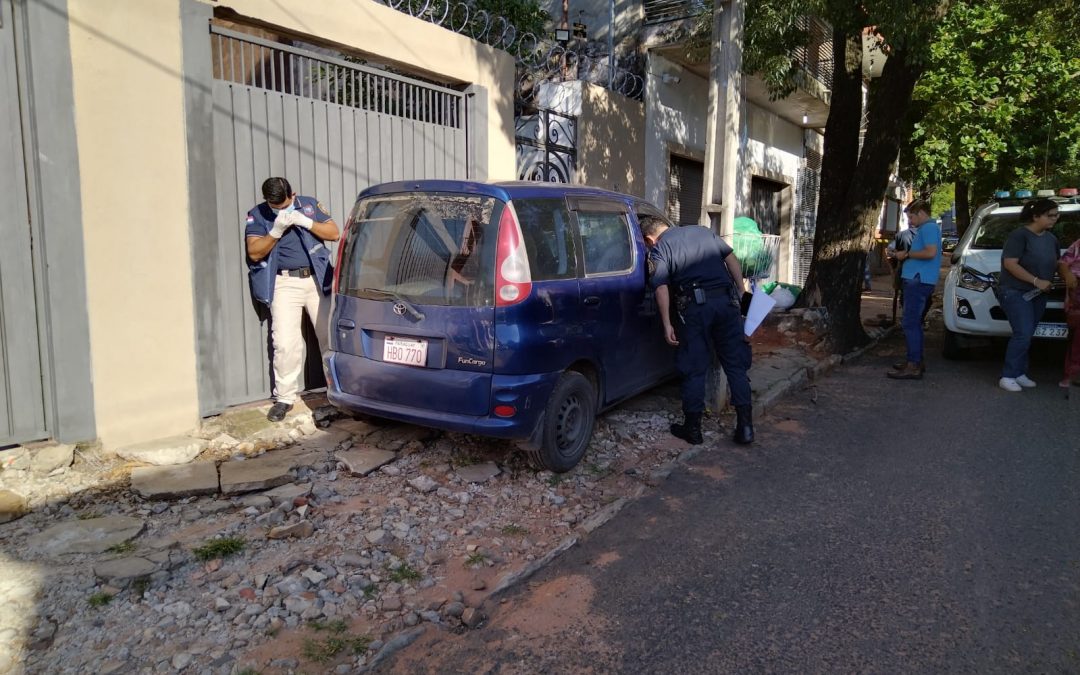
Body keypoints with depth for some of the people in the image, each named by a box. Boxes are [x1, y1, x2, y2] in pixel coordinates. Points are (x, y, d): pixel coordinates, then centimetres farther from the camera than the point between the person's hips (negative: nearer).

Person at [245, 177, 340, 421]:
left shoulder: (310, 205, 8)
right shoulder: (257, 215, 3)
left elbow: (334, 233, 2)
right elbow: (254, 253, -4)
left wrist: (305, 221, -11)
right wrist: (276, 231, -18)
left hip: (317, 279, 1)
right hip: (285, 284, -1)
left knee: (330, 335, 2)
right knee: (285, 344, -7)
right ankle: (285, 397, 4)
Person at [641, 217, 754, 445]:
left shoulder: (658, 249, 4)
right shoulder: (702, 231, 19)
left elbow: (662, 289, -9)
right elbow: (731, 259, 15)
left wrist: (667, 325, -10)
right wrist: (740, 292, 17)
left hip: (694, 307, -4)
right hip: (725, 301, 4)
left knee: (695, 369, 6)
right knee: (736, 364, 10)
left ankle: (693, 428, 14)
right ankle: (745, 426, 10)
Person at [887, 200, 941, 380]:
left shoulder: (929, 227, -10)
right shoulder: (926, 228, 22)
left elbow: (930, 252, -22)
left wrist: (907, 254, -11)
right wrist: (906, 255, 14)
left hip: (919, 280, -11)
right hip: (917, 279, 11)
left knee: (910, 322, -12)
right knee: (913, 322, 16)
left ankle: (913, 366, -13)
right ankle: (916, 361, 22)